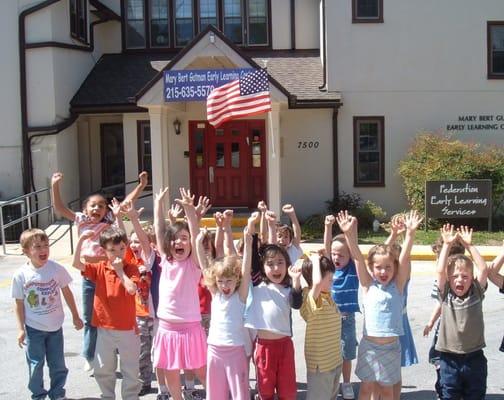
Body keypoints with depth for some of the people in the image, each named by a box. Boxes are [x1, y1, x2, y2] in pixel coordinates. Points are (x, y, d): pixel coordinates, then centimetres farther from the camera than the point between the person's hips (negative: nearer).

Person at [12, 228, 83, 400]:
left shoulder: (57, 269, -12)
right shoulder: (21, 275, -14)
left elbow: (67, 293, 1)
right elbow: (19, 304, -5)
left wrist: (75, 316, 7)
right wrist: (21, 329, -6)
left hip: (55, 326, 1)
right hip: (34, 328, -1)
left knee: (58, 365, 13)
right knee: (36, 364, 10)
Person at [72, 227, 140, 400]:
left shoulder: (131, 268, -7)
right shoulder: (99, 268, -1)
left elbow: (132, 288, -24)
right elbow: (76, 264, -13)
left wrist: (120, 270, -19)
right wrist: (81, 240, -20)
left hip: (127, 329, -2)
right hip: (104, 328, 3)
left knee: (130, 371, 9)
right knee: (102, 369, 16)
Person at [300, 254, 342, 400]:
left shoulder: (328, 296, 3)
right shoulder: (311, 299, -24)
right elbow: (317, 282, -44)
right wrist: (315, 260, -31)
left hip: (334, 359, 9)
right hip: (320, 363, -9)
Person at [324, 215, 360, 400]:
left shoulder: (353, 268, -7)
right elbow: (326, 246, -16)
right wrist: (328, 226, -29)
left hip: (347, 318, -1)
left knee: (347, 354, 12)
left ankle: (346, 383, 29)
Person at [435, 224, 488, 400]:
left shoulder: (476, 293, -1)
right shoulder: (446, 295, -4)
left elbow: (483, 270, -12)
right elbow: (440, 271, -16)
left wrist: (469, 245, -11)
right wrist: (447, 244, -14)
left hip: (474, 358, 1)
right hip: (450, 359, -1)